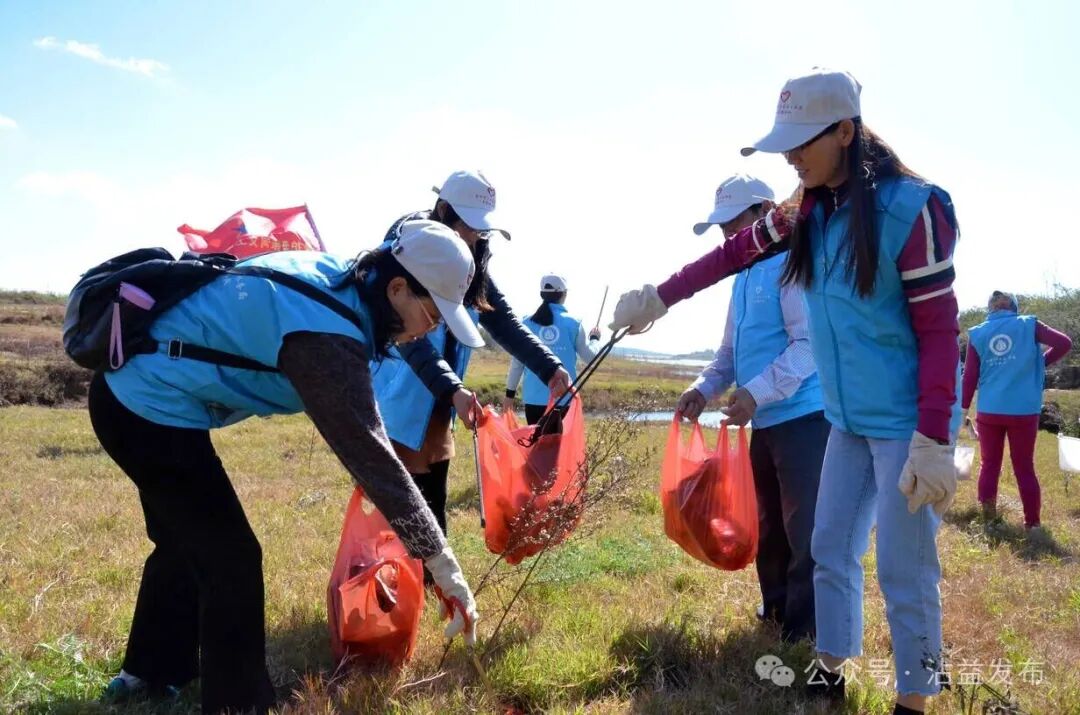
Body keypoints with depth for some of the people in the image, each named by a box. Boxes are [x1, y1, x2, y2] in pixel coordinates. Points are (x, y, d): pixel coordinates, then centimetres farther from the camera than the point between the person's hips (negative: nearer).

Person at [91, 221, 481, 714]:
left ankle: (150, 671, 44)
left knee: (186, 539, 25)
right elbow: (368, 451, -29)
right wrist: (443, 566, -24)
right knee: (231, 559, -3)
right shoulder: (327, 334, -28)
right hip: (153, 410, -10)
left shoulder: (330, 274, -2)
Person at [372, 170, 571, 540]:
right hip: (397, 409, -8)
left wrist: (549, 367, -10)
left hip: (436, 409, 8)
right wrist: (452, 389, -39)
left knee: (433, 515, 14)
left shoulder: (470, 261, 6)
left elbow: (504, 322, 3)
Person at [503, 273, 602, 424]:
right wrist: (594, 338, 26)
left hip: (534, 398, 2)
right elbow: (590, 356, 7)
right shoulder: (573, 323, -2)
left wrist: (510, 393, 14)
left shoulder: (527, 323, 2)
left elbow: (517, 362, 5)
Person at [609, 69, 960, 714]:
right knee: (831, 551, 15)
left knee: (904, 571, 1)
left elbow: (939, 331, -18)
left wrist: (932, 442, -21)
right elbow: (732, 255, 14)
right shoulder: (809, 213, 4)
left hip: (907, 424, -7)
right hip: (848, 421, 7)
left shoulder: (911, 207, -18)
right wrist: (659, 298, 13)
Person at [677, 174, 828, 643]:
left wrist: (757, 392, -27)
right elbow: (732, 349, 22)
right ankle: (774, 618, 32)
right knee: (770, 530, 18)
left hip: (803, 417, -9)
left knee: (805, 532, -4)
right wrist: (704, 388, 6)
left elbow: (809, 342, -20)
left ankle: (803, 636, 5)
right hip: (766, 420, 10)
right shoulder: (744, 274, 18)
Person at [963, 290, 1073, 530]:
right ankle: (1032, 522, 13)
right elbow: (1064, 343, -8)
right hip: (1023, 411, -1)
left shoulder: (977, 334, 5)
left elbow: (969, 376, 3)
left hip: (989, 411, 1)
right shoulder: (1028, 325, 2)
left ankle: (987, 517, 10)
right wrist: (1041, 363, 7)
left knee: (989, 465, 13)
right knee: (1025, 468, 9)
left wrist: (963, 408, 8)